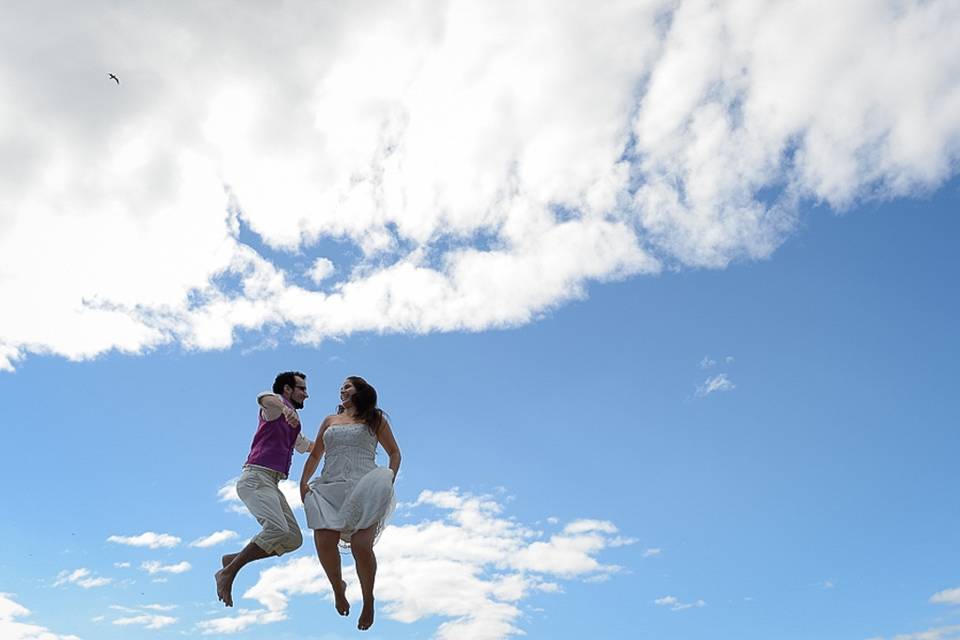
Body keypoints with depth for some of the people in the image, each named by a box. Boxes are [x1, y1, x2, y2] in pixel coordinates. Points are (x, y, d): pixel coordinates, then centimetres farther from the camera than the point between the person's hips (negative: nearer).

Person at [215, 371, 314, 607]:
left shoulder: (293, 425, 29)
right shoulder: (277, 404, 3)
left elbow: (308, 446, 48)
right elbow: (263, 398, -25)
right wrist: (285, 409, -46)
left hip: (270, 484, 9)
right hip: (256, 477, -9)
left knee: (293, 539, -1)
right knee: (278, 529, -26)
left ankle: (232, 560, 7)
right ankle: (228, 573, -14)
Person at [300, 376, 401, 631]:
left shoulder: (375, 419, 15)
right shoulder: (329, 420, 24)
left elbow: (394, 452, 15)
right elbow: (315, 455, 25)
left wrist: (389, 480, -1)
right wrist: (303, 482, 9)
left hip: (363, 488, -3)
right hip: (329, 490, 3)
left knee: (361, 546, -19)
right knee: (324, 542, -18)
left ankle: (368, 600, 6)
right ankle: (338, 588, 11)